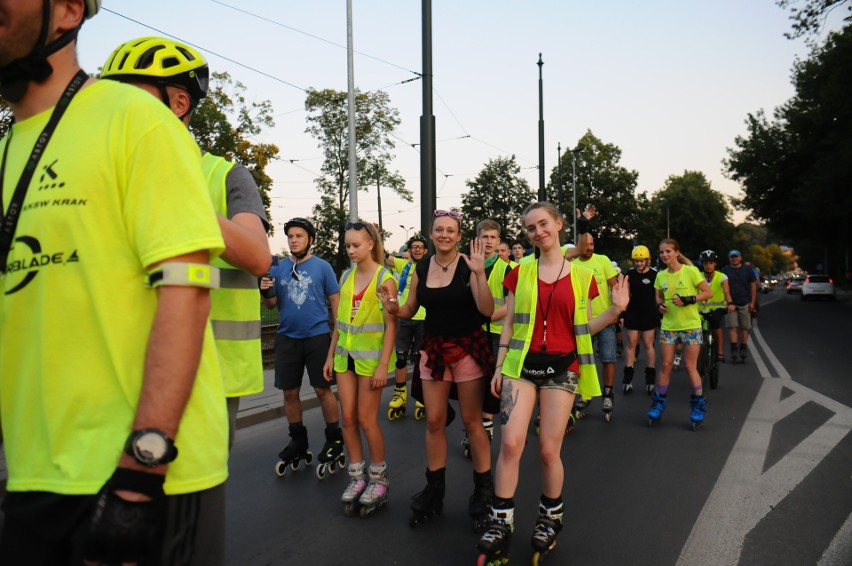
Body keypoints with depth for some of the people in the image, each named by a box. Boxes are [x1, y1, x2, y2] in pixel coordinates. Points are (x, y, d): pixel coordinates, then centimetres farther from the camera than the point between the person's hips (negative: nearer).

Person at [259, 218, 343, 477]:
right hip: (287, 337, 3)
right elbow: (272, 304, 10)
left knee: (323, 389, 0)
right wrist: (265, 292, -11)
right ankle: (298, 442, 26)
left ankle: (334, 440, 17)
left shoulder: (322, 267, -1)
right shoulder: (278, 268, 6)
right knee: (289, 392, 9)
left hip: (318, 336, -3)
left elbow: (335, 300, 0)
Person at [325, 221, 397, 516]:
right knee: (348, 418, 7)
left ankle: (379, 478, 17)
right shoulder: (346, 276, 9)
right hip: (345, 355, 6)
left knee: (366, 419, 0)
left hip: (371, 355, -5)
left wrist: (383, 364, -16)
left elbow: (391, 325, -11)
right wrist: (331, 355, 11)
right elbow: (339, 320, 13)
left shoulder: (384, 279, -8)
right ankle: (357, 476, 21)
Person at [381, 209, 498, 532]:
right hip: (433, 349, 4)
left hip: (468, 348, -4)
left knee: (471, 420, 4)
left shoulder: (467, 266, -9)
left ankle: (483, 489, 19)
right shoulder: (421, 269, 4)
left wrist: (479, 273, -29)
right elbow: (411, 310, 10)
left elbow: (487, 310, -18)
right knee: (434, 421, 8)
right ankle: (434, 488, 23)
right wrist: (393, 307, -11)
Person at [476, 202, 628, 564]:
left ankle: (550, 520, 26)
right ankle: (501, 524, 4)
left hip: (562, 367, 0)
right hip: (522, 364, 1)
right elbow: (509, 323, 8)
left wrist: (615, 310, -9)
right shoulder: (520, 273, 6)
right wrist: (499, 367, 4)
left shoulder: (581, 275, 4)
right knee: (510, 443, -11)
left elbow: (583, 328, 7)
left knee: (549, 450, 2)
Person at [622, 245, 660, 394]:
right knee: (631, 344, 3)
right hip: (633, 314, 2)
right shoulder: (630, 274, 4)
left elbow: (658, 296, 2)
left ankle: (650, 378, 10)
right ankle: (628, 378, 6)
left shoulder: (654, 274, -4)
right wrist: (622, 312, 4)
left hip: (649, 315, -2)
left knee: (648, 344, 1)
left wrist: (660, 314, 1)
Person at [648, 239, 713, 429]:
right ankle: (659, 403, 13)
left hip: (690, 325, -4)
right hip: (668, 325, 4)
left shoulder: (690, 271, -9)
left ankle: (699, 405, 13)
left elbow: (708, 292, -8)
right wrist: (660, 305, -3)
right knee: (666, 365, 4)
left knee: (690, 366, 0)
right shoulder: (661, 275, 4)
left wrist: (688, 300, -20)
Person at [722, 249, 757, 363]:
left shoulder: (748, 270, 8)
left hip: (745, 303, 1)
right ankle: (734, 351, -9)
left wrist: (752, 302, 1)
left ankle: (743, 349, 15)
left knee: (744, 327, 4)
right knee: (732, 327, -8)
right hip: (731, 303, -1)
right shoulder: (725, 270, 6)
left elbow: (753, 286, 9)